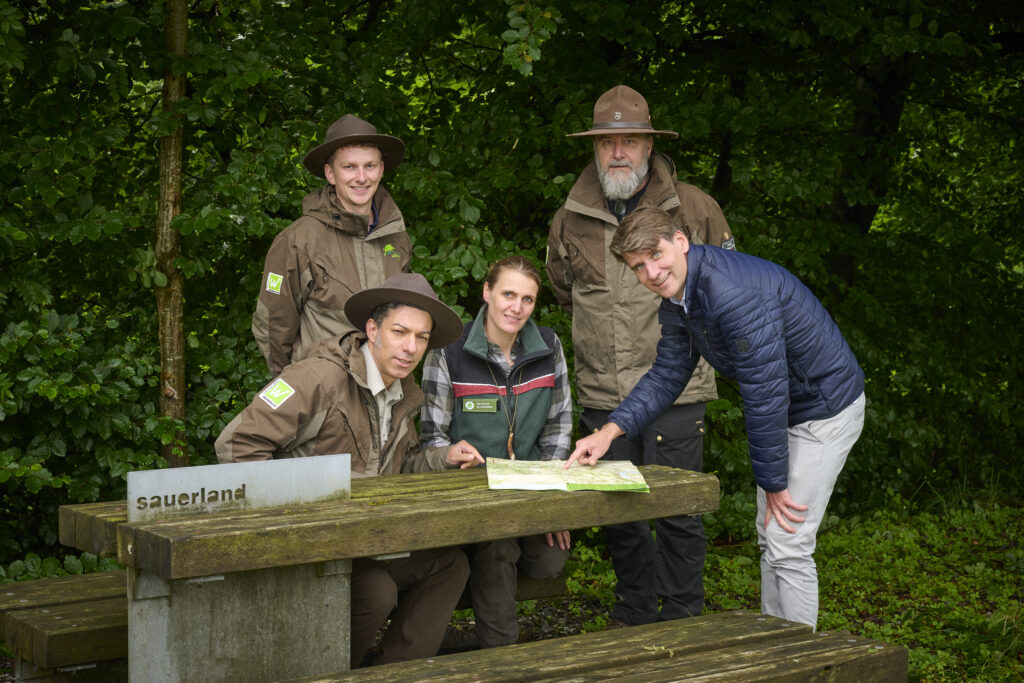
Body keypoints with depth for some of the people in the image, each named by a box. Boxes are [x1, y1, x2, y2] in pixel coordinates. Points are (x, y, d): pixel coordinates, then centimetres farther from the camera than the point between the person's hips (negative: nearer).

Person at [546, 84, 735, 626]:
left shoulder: (694, 209, 0)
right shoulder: (570, 220, 6)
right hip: (602, 393, 3)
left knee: (678, 509, -1)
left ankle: (681, 620, 12)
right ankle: (633, 614, 26)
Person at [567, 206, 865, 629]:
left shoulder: (735, 292, -33)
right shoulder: (675, 295, -1)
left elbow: (765, 394, -30)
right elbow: (667, 375, 9)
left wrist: (773, 483, -22)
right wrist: (610, 430, -4)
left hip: (826, 410, -10)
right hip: (786, 412, 10)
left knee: (788, 544, -11)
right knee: (769, 539, 15)